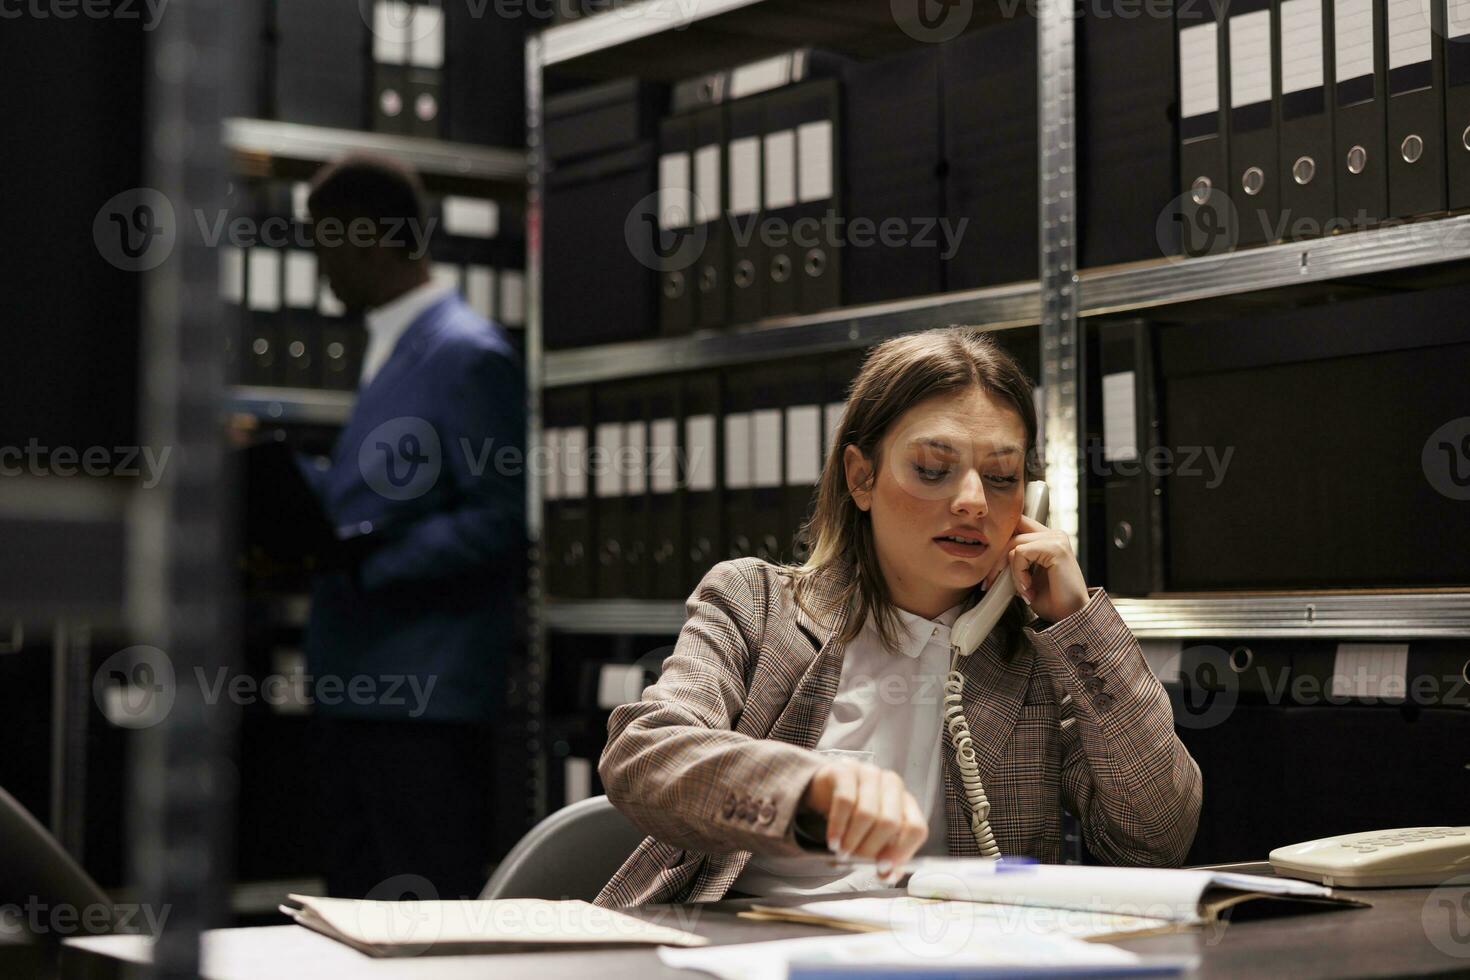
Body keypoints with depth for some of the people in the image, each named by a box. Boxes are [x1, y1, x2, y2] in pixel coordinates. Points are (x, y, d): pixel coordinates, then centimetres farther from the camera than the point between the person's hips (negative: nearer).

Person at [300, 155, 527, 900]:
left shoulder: (469, 355, -13)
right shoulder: (388, 351, 17)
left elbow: (499, 522, -18)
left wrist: (360, 554, -21)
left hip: (427, 694, -10)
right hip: (360, 684, 10)